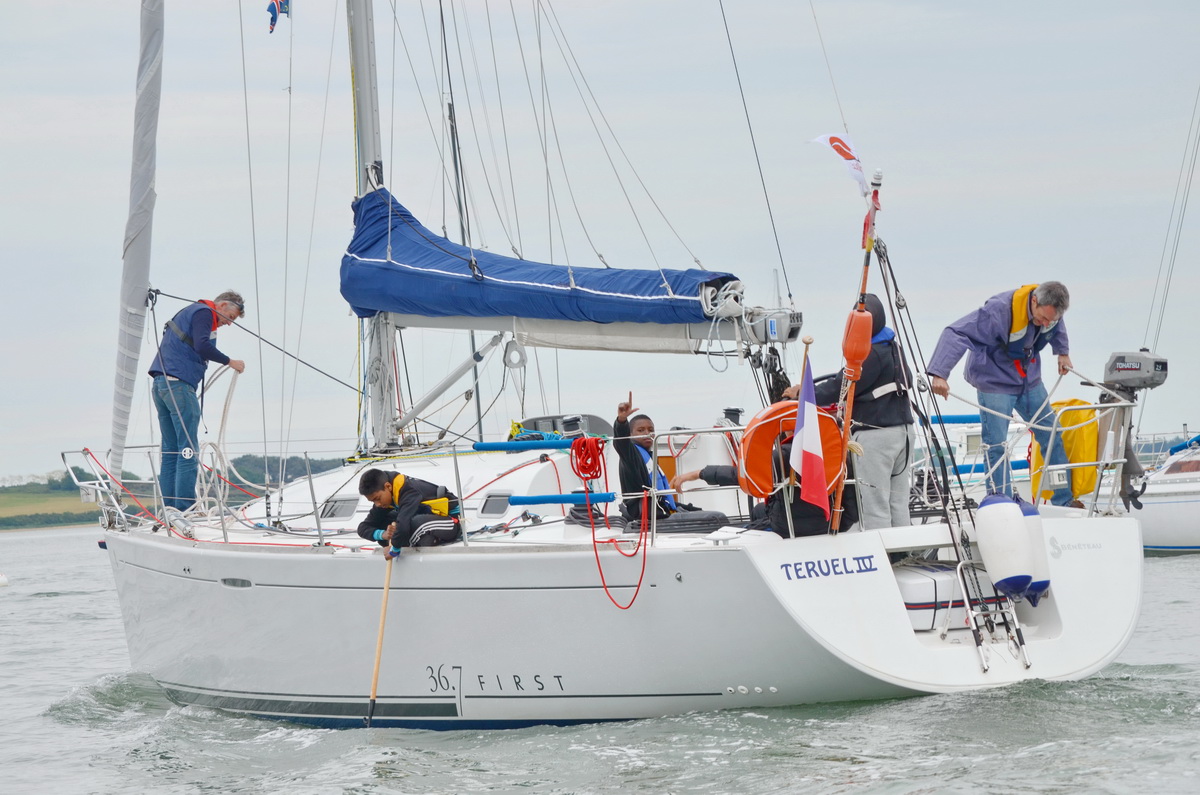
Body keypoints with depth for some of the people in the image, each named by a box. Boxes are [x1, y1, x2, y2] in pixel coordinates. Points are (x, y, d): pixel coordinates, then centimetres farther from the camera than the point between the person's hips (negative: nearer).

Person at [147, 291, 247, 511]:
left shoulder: (188, 312, 28)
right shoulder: (204, 313, -3)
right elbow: (202, 346, -17)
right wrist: (229, 362, -9)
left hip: (160, 384, 10)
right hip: (178, 383, -10)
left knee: (170, 449, 9)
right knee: (188, 450, -10)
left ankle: (169, 507, 6)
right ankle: (185, 508, -15)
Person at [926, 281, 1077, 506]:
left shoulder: (1049, 307, -10)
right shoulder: (1000, 310, -32)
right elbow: (957, 334, -36)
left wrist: (1063, 353, 28)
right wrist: (939, 373, -45)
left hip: (1030, 381, 7)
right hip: (995, 382, -6)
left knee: (1052, 438, 9)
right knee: (996, 447, -10)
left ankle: (1064, 502, 20)